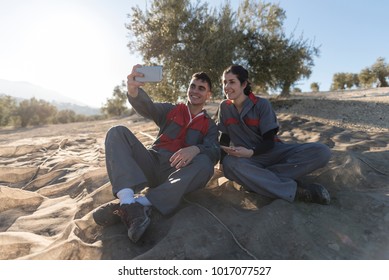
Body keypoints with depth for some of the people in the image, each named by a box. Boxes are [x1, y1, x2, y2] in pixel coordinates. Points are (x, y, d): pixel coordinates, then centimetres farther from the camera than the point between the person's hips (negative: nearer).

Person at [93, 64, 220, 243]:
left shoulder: (209, 126, 13)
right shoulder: (170, 110, 16)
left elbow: (214, 152, -7)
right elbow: (147, 108, -6)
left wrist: (196, 149, -30)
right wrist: (133, 90, -29)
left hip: (176, 173, -1)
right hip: (152, 165, 2)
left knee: (205, 164, -31)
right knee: (118, 132, -15)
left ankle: (134, 204, -37)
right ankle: (128, 201, -38)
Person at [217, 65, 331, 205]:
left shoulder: (262, 104, -7)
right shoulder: (224, 106, 3)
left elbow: (269, 141, -10)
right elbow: (224, 137, 9)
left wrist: (251, 152, -29)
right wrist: (222, 161, -3)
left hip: (272, 151, 0)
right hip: (248, 160, 1)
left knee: (322, 151, -23)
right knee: (229, 164, -39)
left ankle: (260, 177, -28)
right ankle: (297, 191, -32)